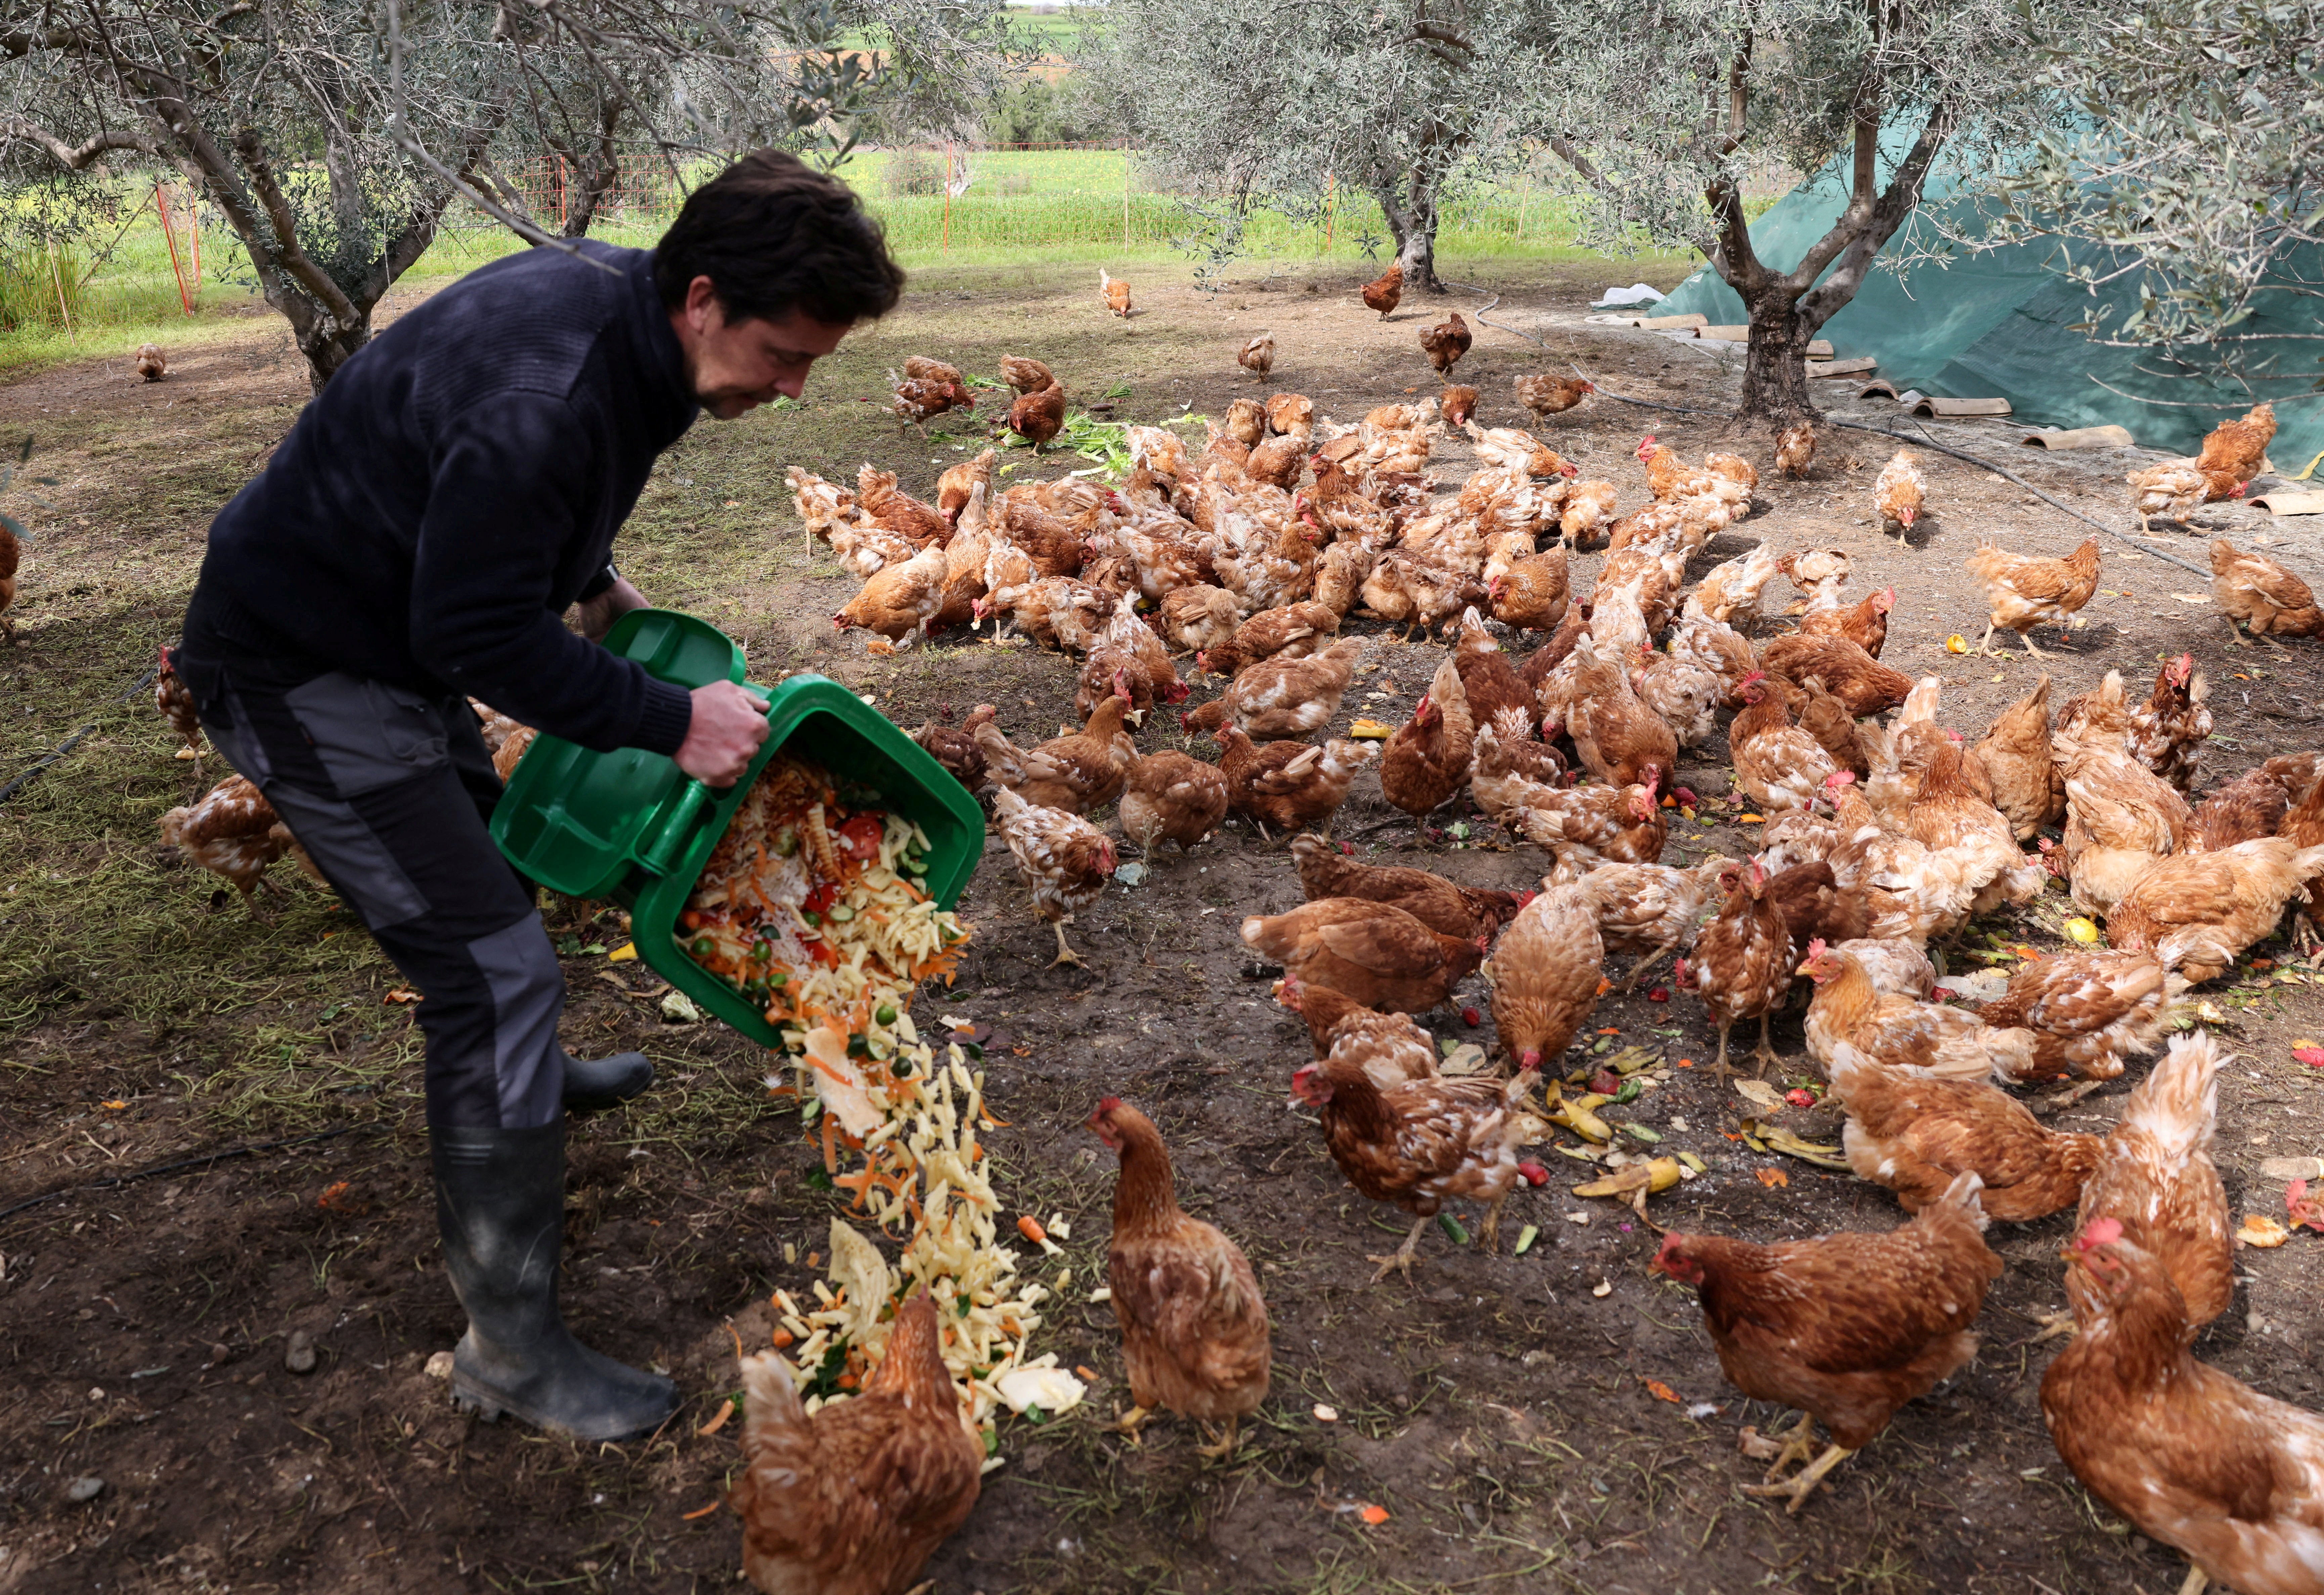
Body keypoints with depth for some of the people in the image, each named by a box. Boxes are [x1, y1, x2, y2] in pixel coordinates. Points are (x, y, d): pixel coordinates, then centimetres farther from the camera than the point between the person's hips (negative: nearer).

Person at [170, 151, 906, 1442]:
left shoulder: (616, 302, -4)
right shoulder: (545, 397, -34)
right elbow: (480, 635, -30)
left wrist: (590, 580, 10)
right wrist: (673, 721, -25)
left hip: (387, 635, 10)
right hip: (301, 673, -10)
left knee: (487, 861, 29)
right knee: (496, 969, -12)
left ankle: (525, 1078, 58)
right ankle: (510, 1348, -1)